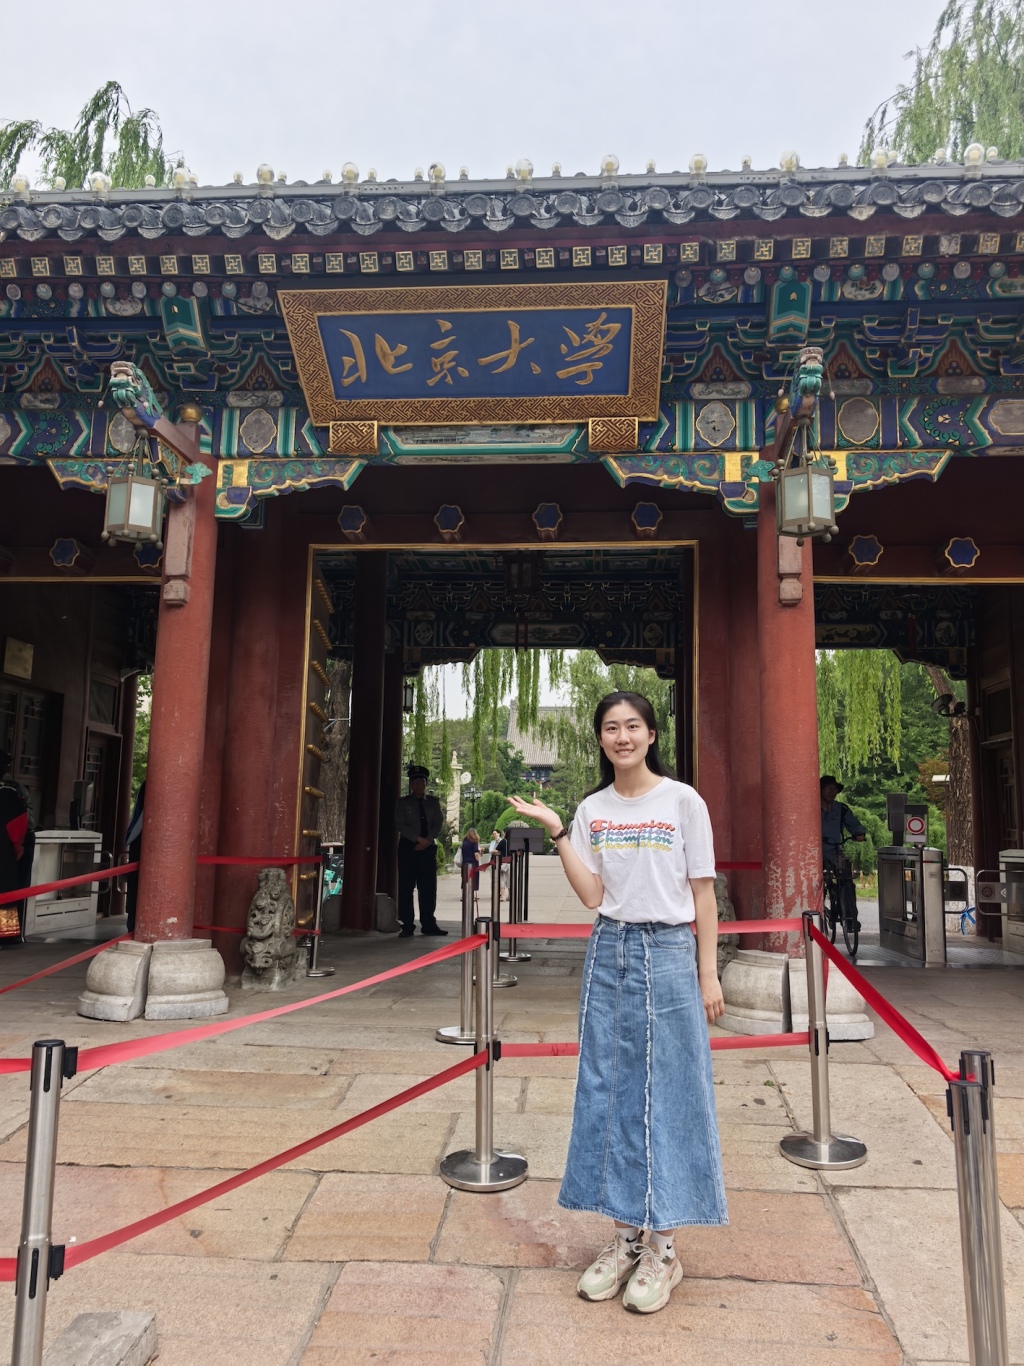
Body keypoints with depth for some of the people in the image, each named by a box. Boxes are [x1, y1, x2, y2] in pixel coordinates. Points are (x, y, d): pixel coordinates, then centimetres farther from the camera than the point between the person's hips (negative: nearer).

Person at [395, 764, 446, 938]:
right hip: (408, 847, -2)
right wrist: (418, 839, -14)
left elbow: (438, 824, 4)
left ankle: (428, 924, 8)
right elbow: (400, 825, -5)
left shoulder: (433, 803, 11)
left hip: (428, 848, 2)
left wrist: (427, 841, -10)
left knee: (428, 887, 2)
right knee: (406, 887, -3)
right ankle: (407, 926, 1)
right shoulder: (403, 803, 4)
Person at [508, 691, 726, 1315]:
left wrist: (708, 975, -4)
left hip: (670, 953, -3)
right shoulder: (592, 809, 5)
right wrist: (556, 831, -8)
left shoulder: (683, 801, -4)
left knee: (668, 1092, 2)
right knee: (610, 1090, 8)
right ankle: (625, 1235, 22)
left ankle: (663, 1248, 15)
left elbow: (702, 893, -2)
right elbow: (592, 896, -2)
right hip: (609, 952, 4)